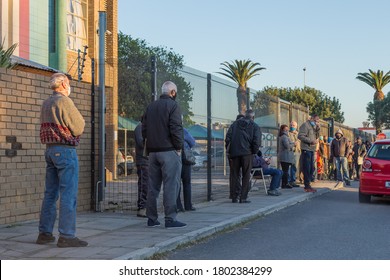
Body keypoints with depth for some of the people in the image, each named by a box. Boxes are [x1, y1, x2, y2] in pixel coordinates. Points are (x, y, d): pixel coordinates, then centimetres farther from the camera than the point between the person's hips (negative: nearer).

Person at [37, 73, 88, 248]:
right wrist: (80, 120, 8)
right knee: (68, 194, -7)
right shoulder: (64, 101, -12)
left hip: (50, 149, 9)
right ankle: (66, 236, -7)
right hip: (65, 150, -9)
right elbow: (79, 128, -11)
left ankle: (45, 233, 15)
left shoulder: (46, 104, 14)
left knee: (50, 193, 12)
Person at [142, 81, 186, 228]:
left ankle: (152, 218, 13)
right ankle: (170, 219, -8)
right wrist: (179, 147, -8)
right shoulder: (173, 105, -6)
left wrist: (151, 144, 14)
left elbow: (144, 129, 13)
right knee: (171, 185, -5)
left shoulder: (151, 106, 15)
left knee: (153, 185, 10)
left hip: (153, 151, 7)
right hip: (169, 151, -7)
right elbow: (176, 128, -15)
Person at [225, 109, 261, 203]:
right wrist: (254, 151, 4)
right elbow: (256, 141, -8)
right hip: (247, 153, -3)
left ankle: (235, 196, 9)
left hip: (234, 153, 3)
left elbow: (228, 137, 4)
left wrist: (229, 150, 9)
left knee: (235, 175, 10)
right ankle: (243, 197, 1)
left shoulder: (235, 124, 13)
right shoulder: (254, 126, 4)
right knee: (246, 176, 4)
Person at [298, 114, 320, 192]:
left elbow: (317, 136, 18)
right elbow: (300, 136, -15)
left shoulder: (313, 126, 22)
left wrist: (318, 128, 4)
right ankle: (307, 186, -3)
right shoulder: (305, 125, -6)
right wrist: (311, 141, -17)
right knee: (307, 168, -6)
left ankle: (308, 184, 17)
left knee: (311, 168, 10)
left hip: (312, 149, 9)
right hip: (306, 149, -9)